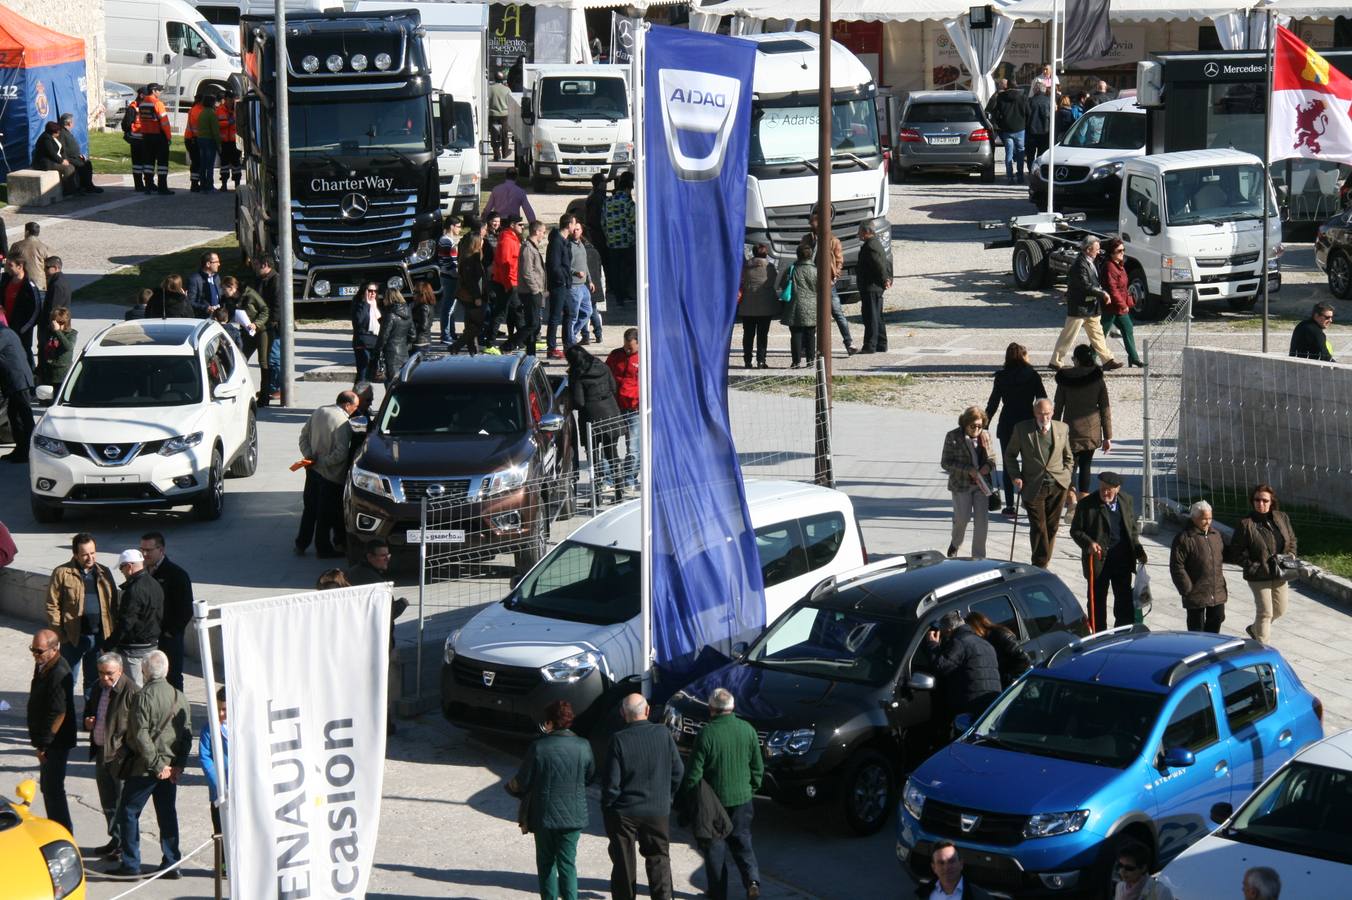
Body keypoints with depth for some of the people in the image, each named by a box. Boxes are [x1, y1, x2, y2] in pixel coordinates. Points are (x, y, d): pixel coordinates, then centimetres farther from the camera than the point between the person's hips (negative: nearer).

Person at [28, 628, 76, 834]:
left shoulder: (59, 673, -24)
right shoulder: (43, 666, 6)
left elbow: (58, 714, -25)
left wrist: (43, 744, -19)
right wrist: (38, 740, 16)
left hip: (56, 743, -10)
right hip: (46, 740, 10)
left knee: (53, 789, -4)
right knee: (47, 787, 19)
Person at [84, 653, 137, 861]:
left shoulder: (130, 690, -17)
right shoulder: (98, 687, 8)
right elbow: (89, 710, 23)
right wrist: (87, 723, 1)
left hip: (120, 754, -9)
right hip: (101, 752, 9)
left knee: (122, 802, -2)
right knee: (107, 802, 18)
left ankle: (125, 845, 6)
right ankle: (116, 840, 31)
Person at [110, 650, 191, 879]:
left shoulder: (143, 696, -14)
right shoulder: (179, 697, 4)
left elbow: (140, 735, -19)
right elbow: (187, 734, 4)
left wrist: (156, 765, -14)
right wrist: (179, 765, 2)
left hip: (145, 767, -6)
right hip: (171, 767, 6)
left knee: (128, 812, 4)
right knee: (167, 813, 12)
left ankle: (130, 863, 4)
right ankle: (171, 863, 14)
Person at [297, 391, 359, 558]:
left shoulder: (318, 412, 3)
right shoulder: (343, 422, -21)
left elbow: (304, 436, 8)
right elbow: (341, 453, -26)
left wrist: (308, 455, -1)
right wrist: (324, 462, -16)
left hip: (313, 469, 7)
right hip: (331, 475, -7)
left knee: (309, 508, 18)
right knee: (326, 512, 5)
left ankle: (301, 544, 24)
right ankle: (323, 548, 14)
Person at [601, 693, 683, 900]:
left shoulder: (619, 740, -15)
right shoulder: (664, 734, -7)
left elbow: (611, 781, -13)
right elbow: (678, 770, 1)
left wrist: (607, 808, 1)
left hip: (623, 812, -2)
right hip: (658, 811, 2)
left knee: (624, 864, 10)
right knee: (658, 860, 12)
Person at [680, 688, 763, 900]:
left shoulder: (707, 734, -18)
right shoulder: (747, 730, -3)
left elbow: (694, 772, -13)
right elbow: (758, 767, 5)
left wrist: (689, 794, 1)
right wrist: (751, 788, 19)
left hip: (714, 799, -4)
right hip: (742, 797, 4)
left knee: (715, 845, 10)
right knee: (742, 842, 16)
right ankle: (752, 879, -4)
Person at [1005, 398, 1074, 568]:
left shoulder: (1062, 429, 8)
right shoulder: (1021, 429, 1)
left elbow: (1068, 457, 19)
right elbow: (1010, 455, 10)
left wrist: (1065, 476, 6)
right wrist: (1015, 476, -2)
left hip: (1057, 486, 2)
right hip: (1033, 488, -2)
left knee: (1052, 527, 5)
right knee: (1038, 528, -6)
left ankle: (1041, 566, 17)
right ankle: (1040, 565, 1)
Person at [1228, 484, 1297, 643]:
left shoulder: (1282, 518, 1)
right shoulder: (1246, 524, -15)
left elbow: (1292, 540, 16)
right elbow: (1236, 553, -11)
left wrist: (1290, 556, -1)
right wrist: (1253, 567, -19)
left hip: (1279, 575, 6)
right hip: (1259, 576, -6)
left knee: (1280, 610, 17)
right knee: (1265, 612, -4)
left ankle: (1255, 629, 42)